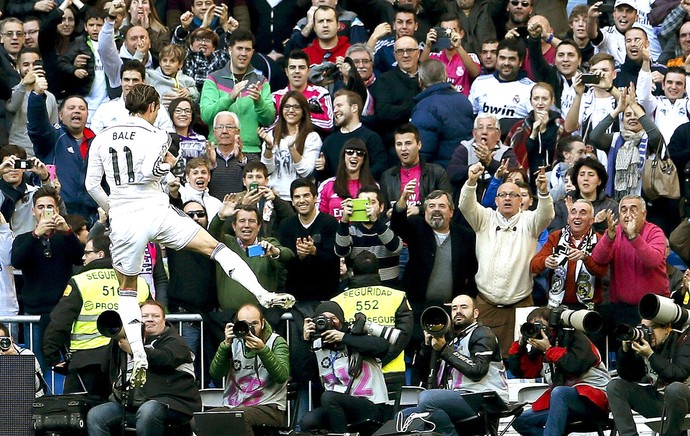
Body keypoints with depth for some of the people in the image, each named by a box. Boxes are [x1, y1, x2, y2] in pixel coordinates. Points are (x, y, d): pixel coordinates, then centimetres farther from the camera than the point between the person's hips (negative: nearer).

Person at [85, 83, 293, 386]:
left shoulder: (103, 139, 10)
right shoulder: (154, 136, -2)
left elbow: (92, 184, 8)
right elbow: (148, 172, -19)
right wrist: (168, 164, 2)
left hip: (122, 221, 3)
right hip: (156, 212, -3)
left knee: (127, 290, 16)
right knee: (216, 248, 8)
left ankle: (138, 359, 3)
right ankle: (263, 295, -6)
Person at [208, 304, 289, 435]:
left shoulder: (276, 342, 3)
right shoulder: (234, 343, 13)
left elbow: (282, 377, -14)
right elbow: (215, 374, 0)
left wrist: (262, 350, -24)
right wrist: (226, 345, -12)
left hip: (268, 408, -4)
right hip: (232, 406, 4)